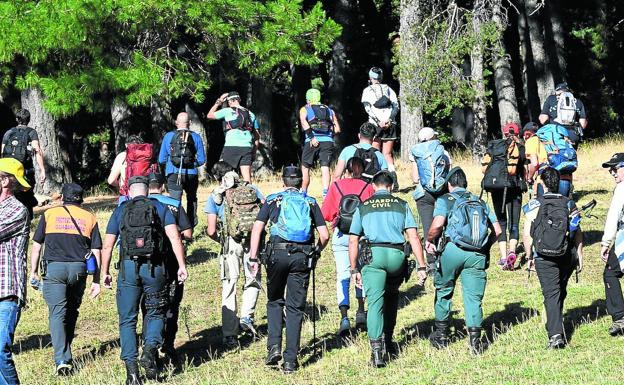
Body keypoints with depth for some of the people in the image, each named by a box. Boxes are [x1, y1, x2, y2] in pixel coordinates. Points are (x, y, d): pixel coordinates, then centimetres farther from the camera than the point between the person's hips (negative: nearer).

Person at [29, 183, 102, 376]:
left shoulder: (49, 214, 8)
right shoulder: (89, 218, 11)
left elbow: (36, 245, 6)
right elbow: (96, 252, 8)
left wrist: (33, 271, 14)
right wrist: (96, 281, 10)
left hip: (54, 267, -2)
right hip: (79, 269, 2)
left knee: (57, 313, -4)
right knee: (71, 312, 18)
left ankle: (62, 360, -16)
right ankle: (65, 351, 26)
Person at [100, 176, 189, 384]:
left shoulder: (120, 211, 10)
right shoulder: (160, 208, 9)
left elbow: (107, 246, 7)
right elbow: (174, 238, -4)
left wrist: (105, 273, 15)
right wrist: (182, 265, -5)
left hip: (128, 267, 0)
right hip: (155, 268, 0)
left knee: (127, 320, 8)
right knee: (155, 313, 17)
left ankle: (131, 366, -1)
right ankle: (150, 349, -9)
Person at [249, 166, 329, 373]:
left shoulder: (273, 200, 12)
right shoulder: (310, 202, 15)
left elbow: (257, 229, 1)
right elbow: (324, 235, 8)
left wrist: (253, 258, 2)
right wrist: (315, 252, 26)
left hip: (278, 253, -1)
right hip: (302, 255, 1)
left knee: (274, 301, 19)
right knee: (295, 308, 6)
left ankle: (274, 346, 1)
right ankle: (290, 360, 3)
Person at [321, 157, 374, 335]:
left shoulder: (336, 186, 5)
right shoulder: (368, 188, 3)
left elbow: (325, 213, 5)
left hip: (340, 236, 0)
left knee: (343, 275, -1)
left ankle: (344, 317, -12)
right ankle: (361, 312, 8)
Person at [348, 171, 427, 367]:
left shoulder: (363, 207, 16)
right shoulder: (401, 205, 15)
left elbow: (353, 241, 10)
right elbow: (413, 237, 6)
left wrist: (354, 270, 14)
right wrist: (422, 266, 5)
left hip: (373, 255, -1)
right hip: (397, 255, 1)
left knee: (375, 301, -6)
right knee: (392, 295, 26)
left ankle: (376, 346, -21)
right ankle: (388, 339, 26)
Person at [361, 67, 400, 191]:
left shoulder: (367, 90, 6)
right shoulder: (389, 89, 14)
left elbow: (368, 108, -7)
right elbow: (396, 106, 3)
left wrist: (378, 121, -14)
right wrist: (389, 120, -7)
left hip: (375, 125, -3)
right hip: (390, 125, 3)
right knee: (387, 155, 7)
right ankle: (393, 176, -12)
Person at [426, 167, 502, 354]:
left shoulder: (446, 200, 6)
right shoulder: (480, 202, 20)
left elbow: (437, 224, -11)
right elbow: (497, 230, 13)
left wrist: (429, 241, 5)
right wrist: (486, 246, 26)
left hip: (453, 250, -2)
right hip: (477, 255, 3)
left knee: (444, 292, 16)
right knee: (474, 297, 5)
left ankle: (441, 335, 22)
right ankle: (475, 337, -7)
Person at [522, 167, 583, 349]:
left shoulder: (534, 205, -5)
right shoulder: (569, 204, 1)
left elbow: (527, 234, -7)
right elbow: (578, 233, 0)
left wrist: (529, 256, 4)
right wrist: (580, 257, 7)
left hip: (544, 258, -2)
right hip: (567, 257, 2)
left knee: (551, 294, -3)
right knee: (561, 291, 22)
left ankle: (555, 335, -15)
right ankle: (555, 324, 36)